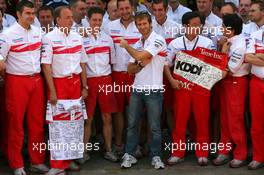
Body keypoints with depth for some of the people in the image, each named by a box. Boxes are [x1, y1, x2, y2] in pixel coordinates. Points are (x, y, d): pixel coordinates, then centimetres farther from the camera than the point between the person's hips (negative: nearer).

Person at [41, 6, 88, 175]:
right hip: (58, 83, -5)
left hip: (76, 82, 5)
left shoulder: (77, 37, 9)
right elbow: (46, 66, -11)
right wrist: (52, 91, -14)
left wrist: (84, 86, 10)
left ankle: (69, 159, 20)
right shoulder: (49, 38, -8)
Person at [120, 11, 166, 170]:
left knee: (155, 126, 2)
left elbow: (140, 56, -19)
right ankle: (129, 155, 16)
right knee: (132, 124, 8)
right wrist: (141, 65, -9)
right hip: (137, 89, 6)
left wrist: (126, 45, -4)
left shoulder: (158, 40, -9)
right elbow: (130, 69, 12)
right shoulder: (138, 44, 13)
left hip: (154, 90, -6)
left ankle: (156, 156, 12)